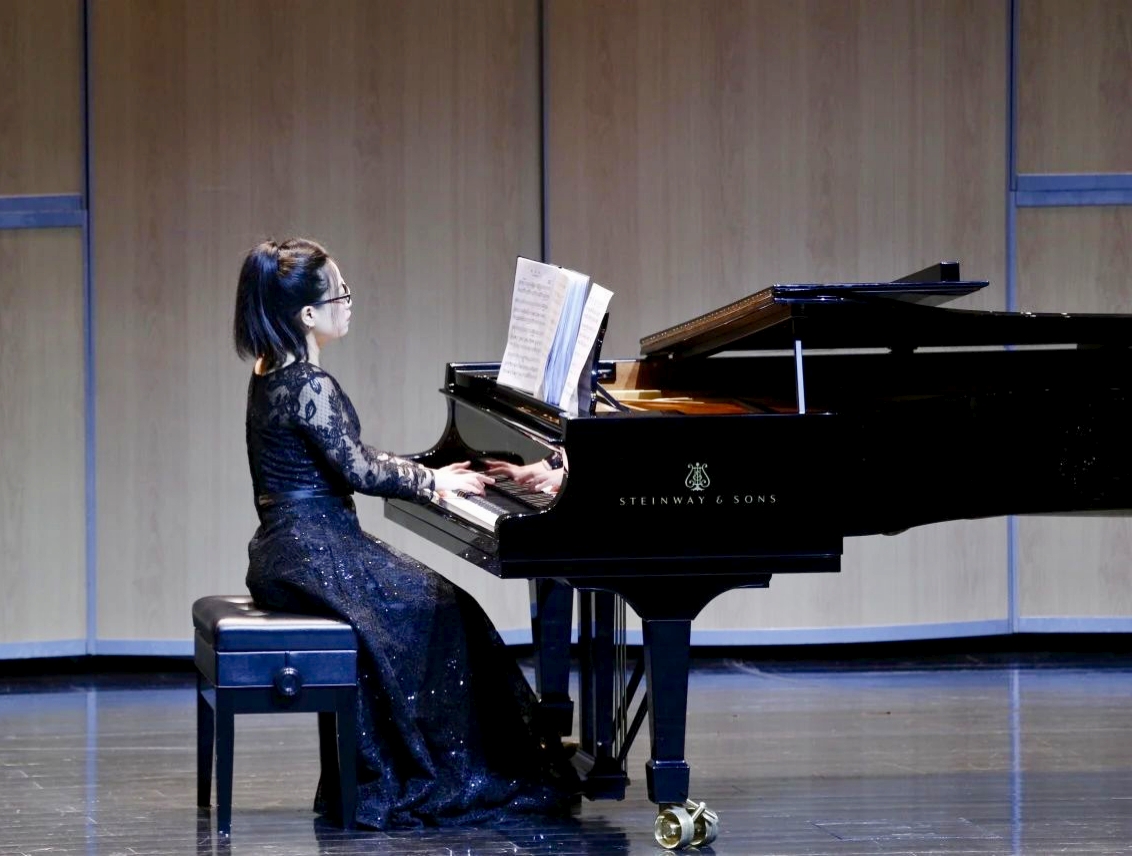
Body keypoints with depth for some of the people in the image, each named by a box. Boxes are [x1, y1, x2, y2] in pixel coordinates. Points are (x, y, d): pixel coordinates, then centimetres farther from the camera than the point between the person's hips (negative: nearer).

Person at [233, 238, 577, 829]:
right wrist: (432, 481, -4)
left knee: (438, 606, 11)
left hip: (287, 552, 10)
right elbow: (358, 471, -19)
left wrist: (427, 474, 14)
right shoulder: (309, 385, -18)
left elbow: (341, 465, 19)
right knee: (443, 615, -4)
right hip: (313, 555, -10)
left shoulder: (274, 375, 13)